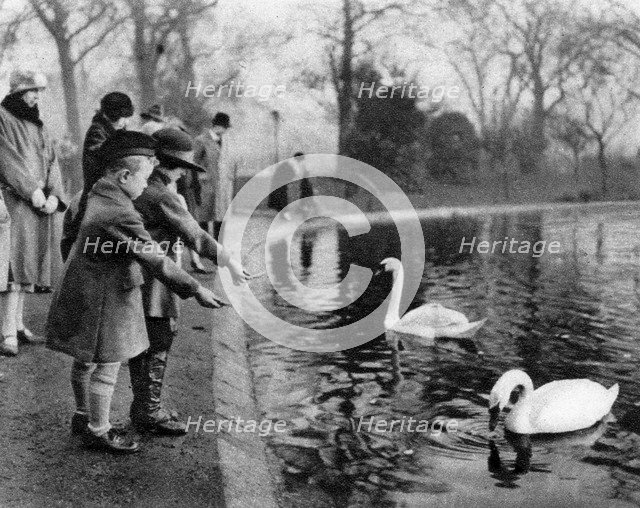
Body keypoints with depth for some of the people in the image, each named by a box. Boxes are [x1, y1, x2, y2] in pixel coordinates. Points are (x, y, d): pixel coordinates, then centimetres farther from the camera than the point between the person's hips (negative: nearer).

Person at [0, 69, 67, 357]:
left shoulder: (37, 124, 20)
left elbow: (51, 161, 13)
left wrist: (54, 195, -3)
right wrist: (32, 190, -19)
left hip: (42, 202, 7)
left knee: (27, 264, 8)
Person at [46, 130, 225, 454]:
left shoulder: (95, 196, 3)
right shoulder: (121, 215, -26)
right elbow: (155, 260, -27)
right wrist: (195, 290, -23)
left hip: (83, 291, 10)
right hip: (104, 300, -10)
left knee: (85, 361, 23)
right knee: (106, 367, 4)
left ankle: (83, 417, 39)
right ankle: (98, 431, 18)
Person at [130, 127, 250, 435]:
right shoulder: (164, 197, -20)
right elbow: (194, 235, -18)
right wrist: (229, 262, -11)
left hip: (136, 282, 10)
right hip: (154, 286, -10)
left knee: (142, 348, 18)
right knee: (157, 348, 2)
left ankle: (142, 408, 30)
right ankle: (149, 413, 12)